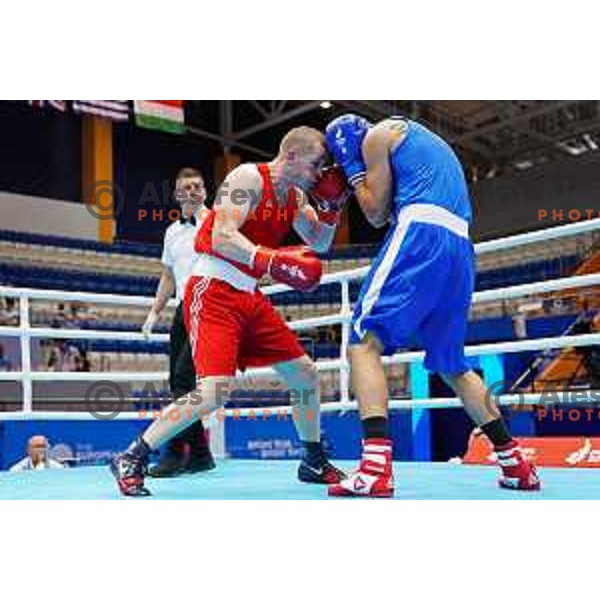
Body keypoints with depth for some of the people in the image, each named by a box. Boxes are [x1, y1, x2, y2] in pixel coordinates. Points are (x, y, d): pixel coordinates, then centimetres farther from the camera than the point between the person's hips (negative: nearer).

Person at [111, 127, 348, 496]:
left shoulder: (295, 196, 13)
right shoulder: (249, 178, -12)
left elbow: (318, 245, 19)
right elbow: (222, 237, -25)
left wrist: (332, 206, 3)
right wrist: (272, 261, -38)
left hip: (249, 297, 9)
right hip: (213, 290, -9)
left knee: (306, 375, 11)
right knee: (215, 392, -23)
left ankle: (314, 463, 29)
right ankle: (131, 461, -8)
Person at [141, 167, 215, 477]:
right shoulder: (172, 231, 19)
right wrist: (155, 312, 21)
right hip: (184, 309, 7)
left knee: (184, 374, -16)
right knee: (177, 381, 4)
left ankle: (176, 452, -13)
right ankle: (200, 453, 13)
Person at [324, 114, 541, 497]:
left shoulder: (377, 134, 10)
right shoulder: (423, 139, 35)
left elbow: (377, 214, 7)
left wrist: (352, 168, 18)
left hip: (421, 235, -8)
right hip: (461, 249, 8)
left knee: (364, 343, -11)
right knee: (451, 365, 17)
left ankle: (376, 469, -26)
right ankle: (516, 465, 18)